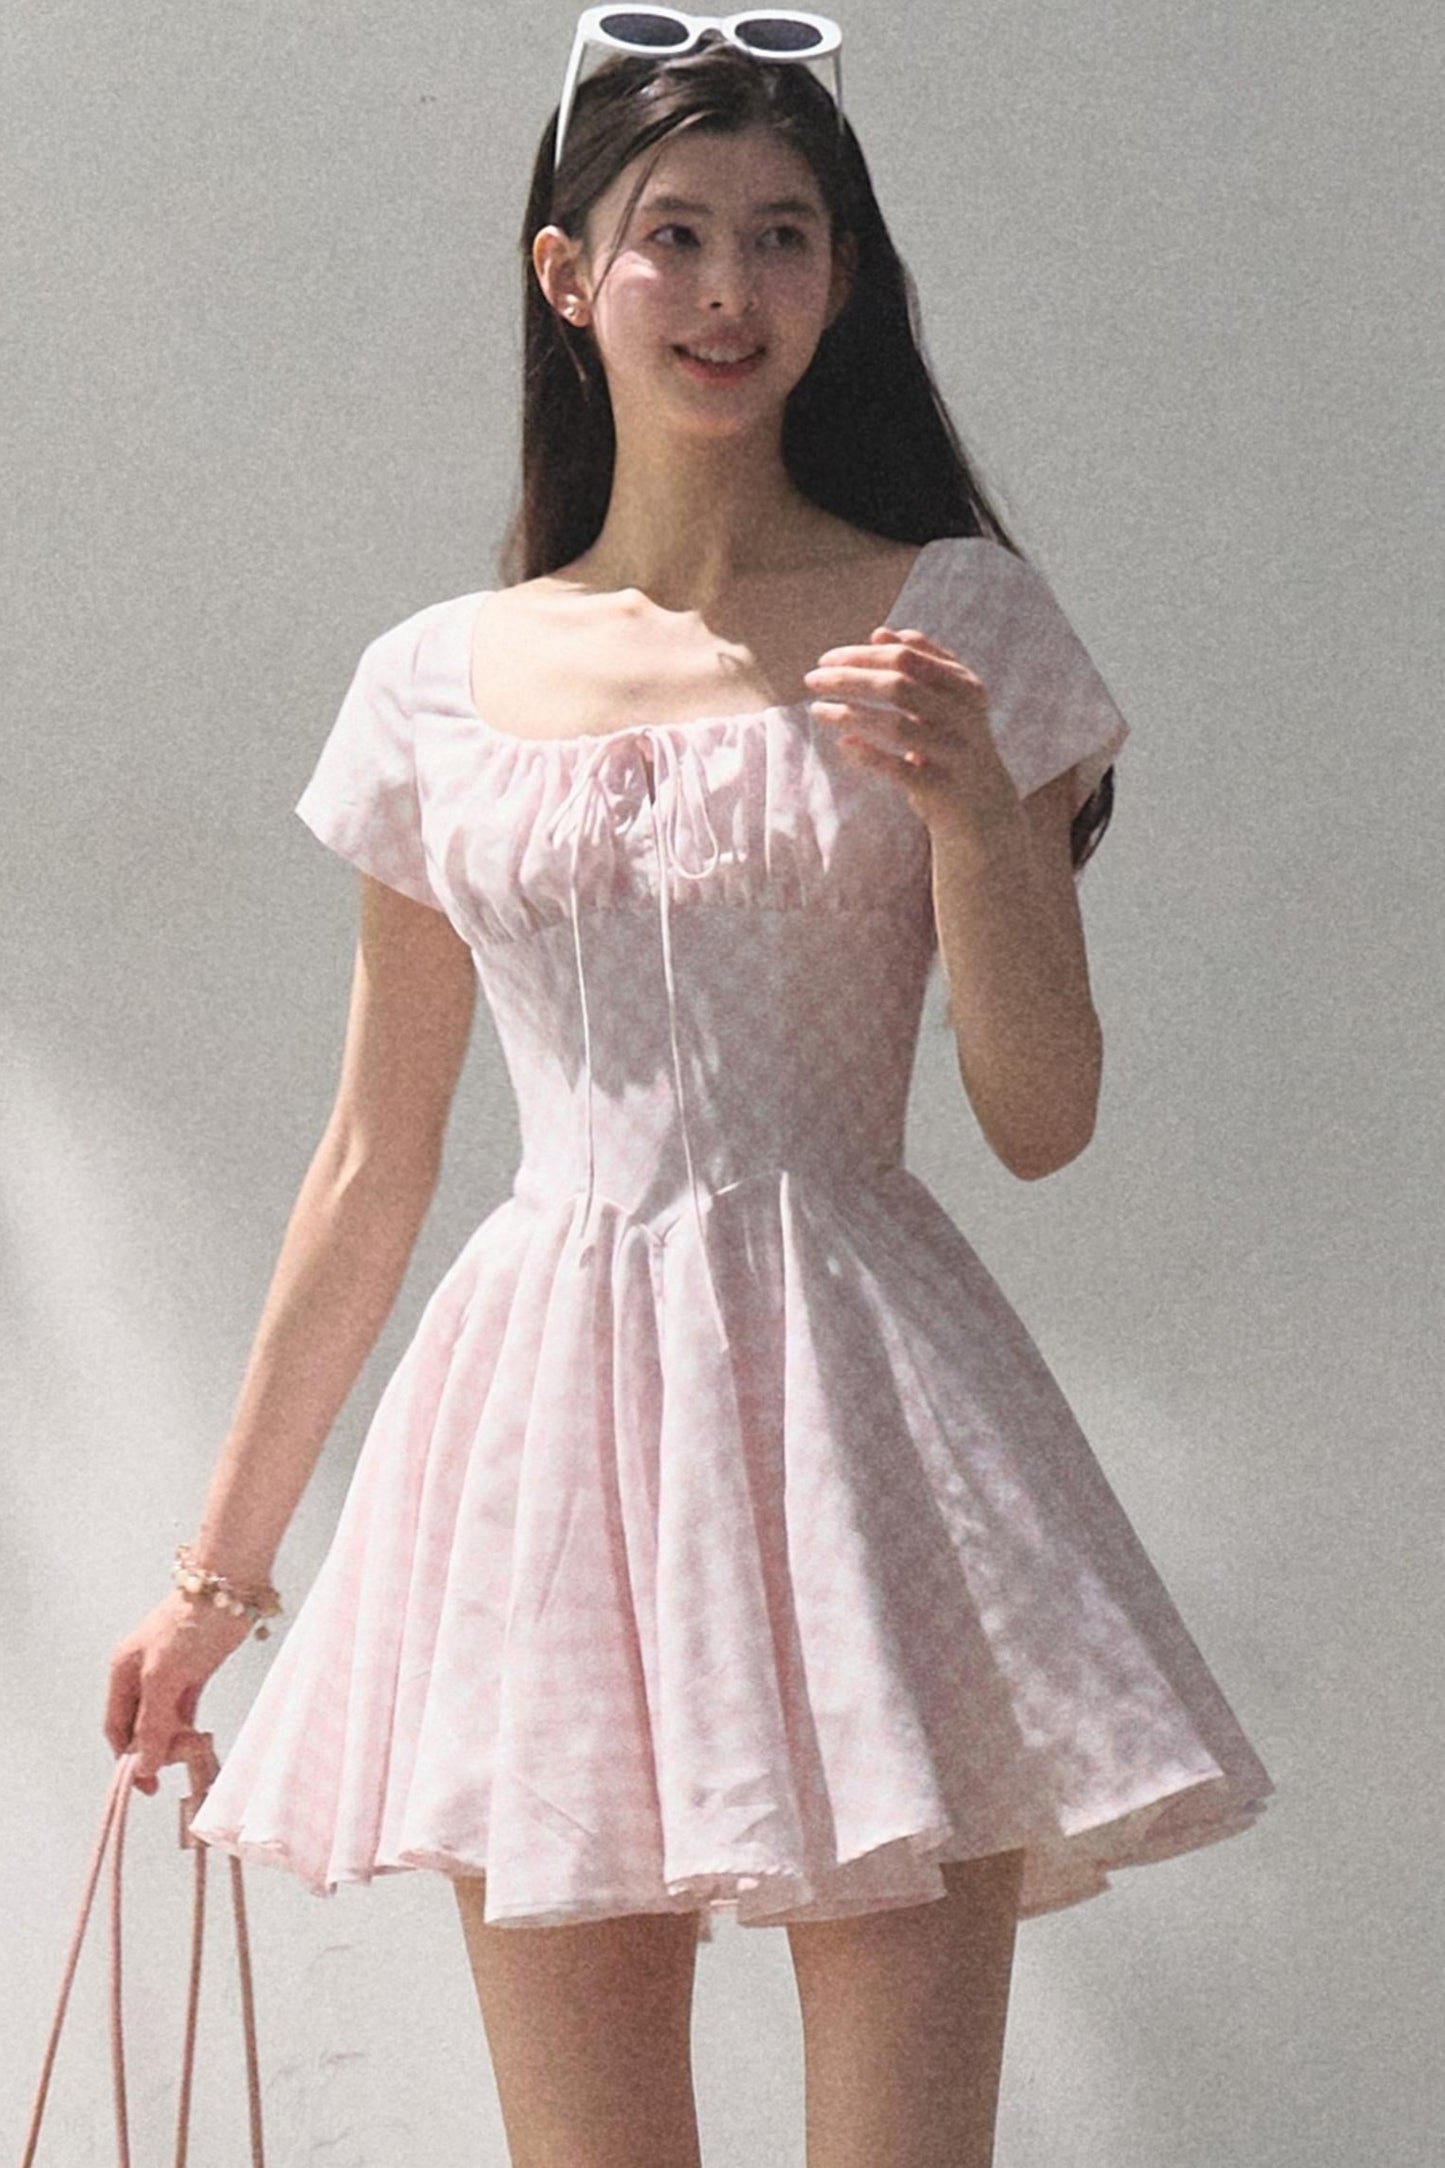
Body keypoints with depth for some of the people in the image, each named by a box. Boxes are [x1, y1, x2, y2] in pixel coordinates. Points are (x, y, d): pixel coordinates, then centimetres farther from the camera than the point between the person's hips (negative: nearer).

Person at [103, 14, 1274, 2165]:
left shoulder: (951, 620, 5)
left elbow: (1043, 1120, 3)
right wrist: (218, 1568, 18)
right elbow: (370, 1164, 16)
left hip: (853, 1398, -2)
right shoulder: (439, 688, 10)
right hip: (549, 1405, 2)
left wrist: (976, 810, -14)